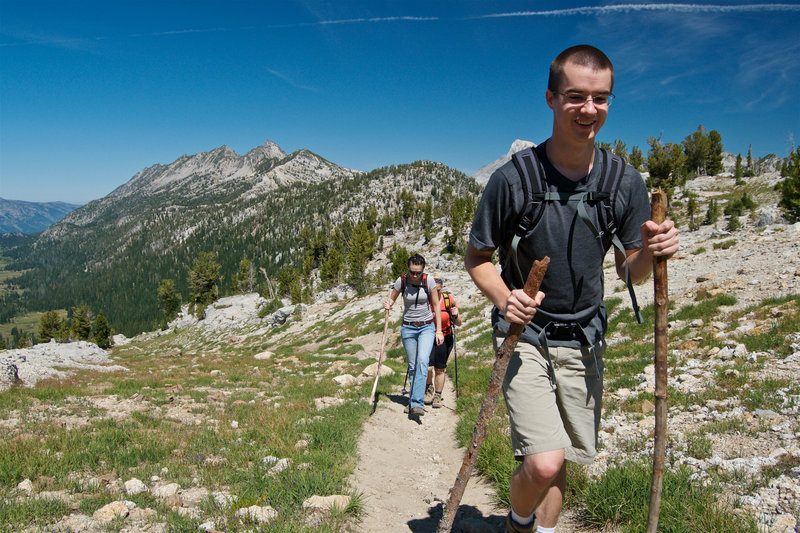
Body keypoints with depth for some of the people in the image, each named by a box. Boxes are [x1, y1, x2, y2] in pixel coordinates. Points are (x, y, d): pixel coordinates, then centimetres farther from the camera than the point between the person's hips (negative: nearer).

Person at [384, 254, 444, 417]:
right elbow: (391, 298, 8)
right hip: (408, 328, 2)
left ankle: (417, 403, -24)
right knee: (412, 366, 5)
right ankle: (414, 401, 22)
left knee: (422, 360, -22)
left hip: (427, 327, -2)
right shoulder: (401, 281, -8)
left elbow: (436, 305, -2)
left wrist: (439, 331, -4)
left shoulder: (428, 280, -10)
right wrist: (388, 304, -17)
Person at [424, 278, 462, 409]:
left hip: (444, 338, 1)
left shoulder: (449, 300, -7)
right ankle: (429, 388, 14)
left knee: (439, 369, 4)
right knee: (427, 366, -15)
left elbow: (458, 324, -3)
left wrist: (456, 316, -23)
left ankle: (437, 396, 20)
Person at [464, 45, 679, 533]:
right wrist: (504, 298, -24)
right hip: (526, 336, -4)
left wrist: (652, 252, -17)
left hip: (585, 340, 4)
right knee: (544, 462, -16)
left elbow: (631, 271, 6)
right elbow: (477, 257, -4)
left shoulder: (627, 182, -3)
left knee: (566, 461, 13)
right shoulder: (514, 178, -14)